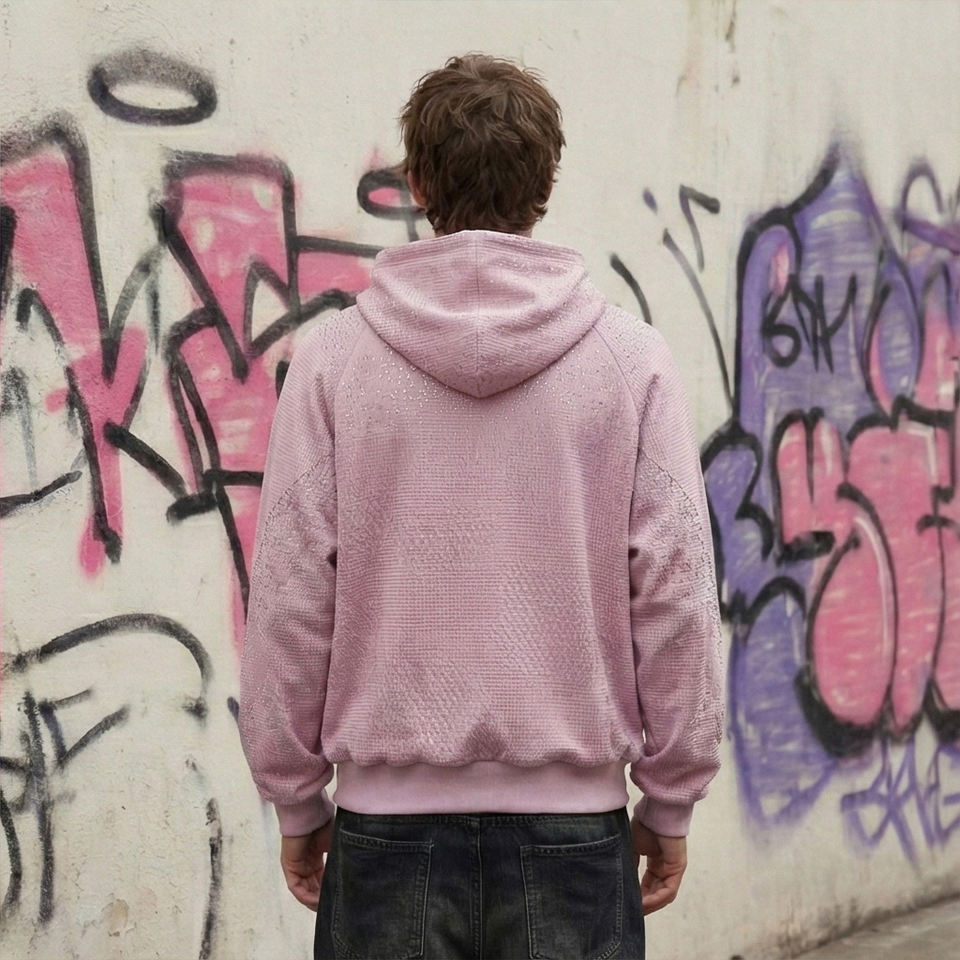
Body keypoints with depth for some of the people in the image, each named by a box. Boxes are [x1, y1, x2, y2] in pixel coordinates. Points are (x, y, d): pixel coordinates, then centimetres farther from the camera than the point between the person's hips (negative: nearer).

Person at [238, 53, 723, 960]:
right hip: (573, 817, 0)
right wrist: (670, 798, 7)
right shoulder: (631, 358, -3)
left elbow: (292, 595, -3)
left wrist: (296, 799, 8)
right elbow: (674, 589, -4)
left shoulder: (333, 356, -3)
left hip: (389, 815, 0)